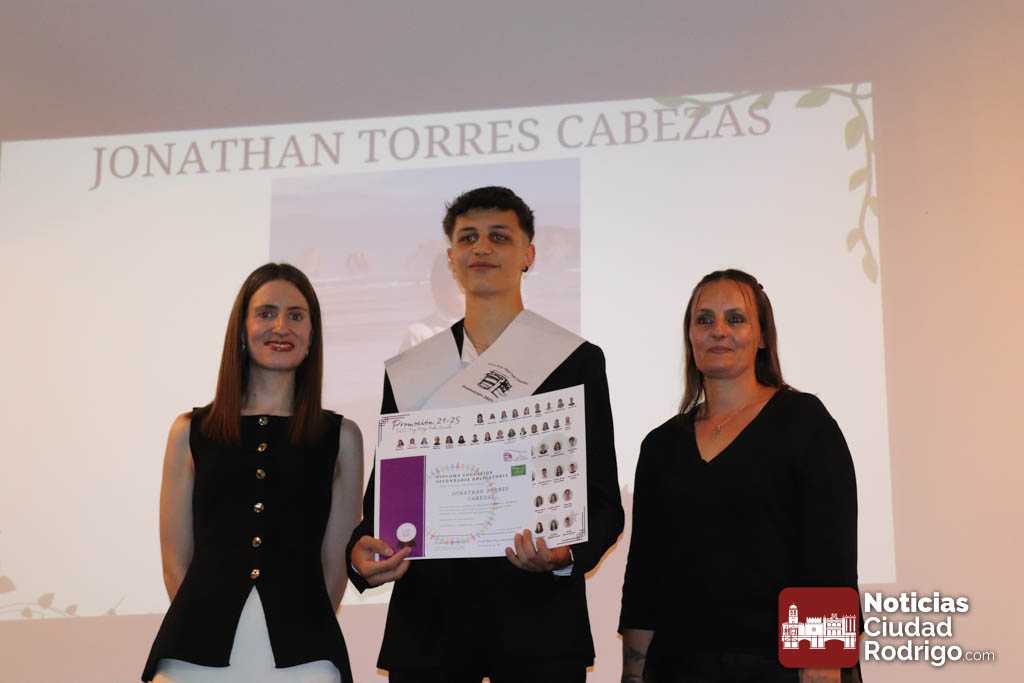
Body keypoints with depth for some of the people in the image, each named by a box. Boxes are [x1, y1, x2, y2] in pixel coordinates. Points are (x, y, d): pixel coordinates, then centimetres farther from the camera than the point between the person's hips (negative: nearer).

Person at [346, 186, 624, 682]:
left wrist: (566, 556, -19)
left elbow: (603, 499, 1)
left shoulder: (578, 361, 3)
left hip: (537, 620, -2)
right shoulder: (407, 373, 12)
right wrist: (361, 549, -8)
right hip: (427, 620, 2)